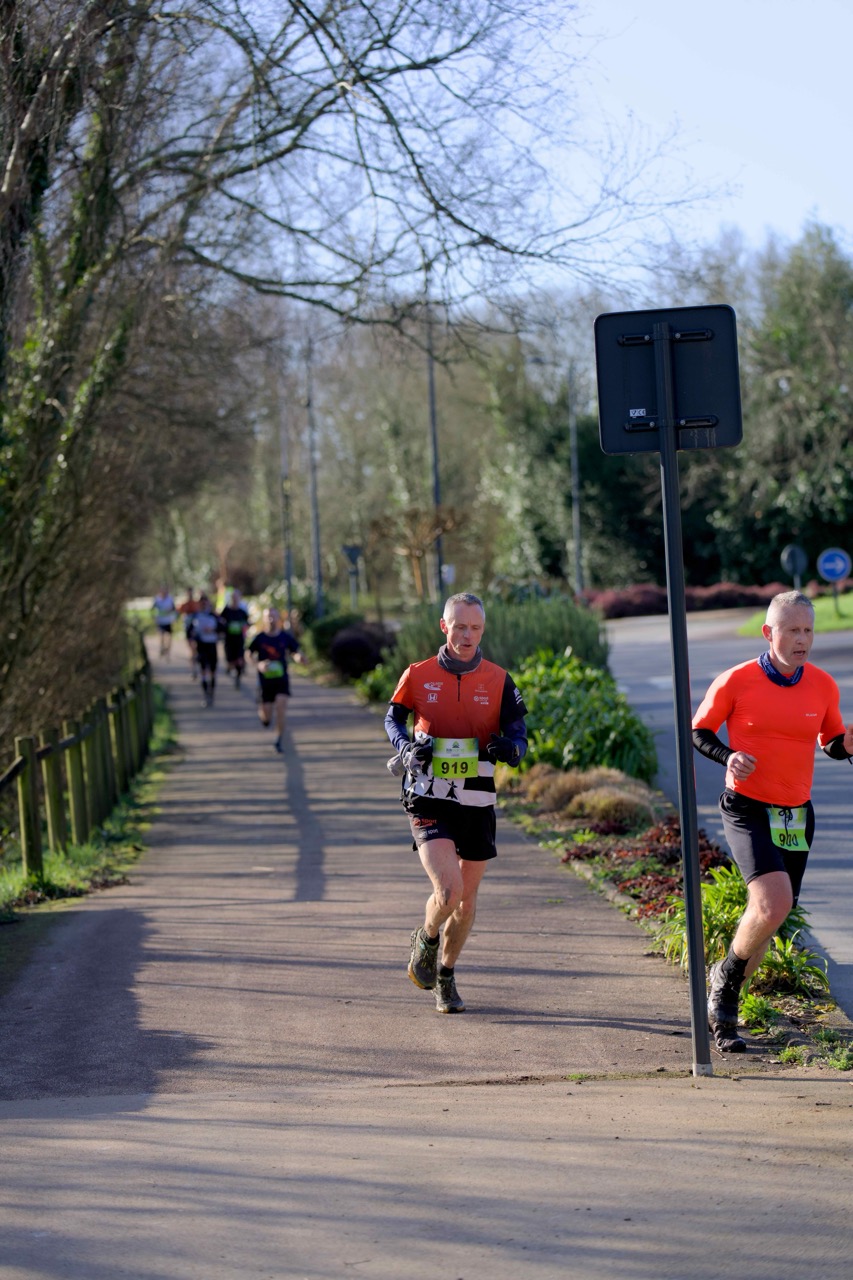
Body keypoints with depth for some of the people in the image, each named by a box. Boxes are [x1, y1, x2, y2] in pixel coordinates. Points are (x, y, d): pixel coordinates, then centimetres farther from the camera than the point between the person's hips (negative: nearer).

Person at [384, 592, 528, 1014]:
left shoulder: (498, 681, 1)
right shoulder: (418, 675, -1)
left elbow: (518, 733, 3)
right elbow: (394, 717, 13)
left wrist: (508, 747, -21)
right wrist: (408, 746, -8)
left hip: (476, 803, 3)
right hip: (429, 801, -2)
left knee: (467, 900, 11)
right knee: (448, 891, -19)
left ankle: (445, 975, 34)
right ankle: (426, 940, 15)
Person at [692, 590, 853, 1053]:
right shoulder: (736, 681, -9)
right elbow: (698, 732, 3)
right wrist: (727, 755, -18)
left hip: (796, 815, 5)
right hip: (747, 809, -5)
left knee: (765, 917, 9)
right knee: (773, 904, -25)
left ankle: (724, 1012, 29)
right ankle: (726, 976, 1)